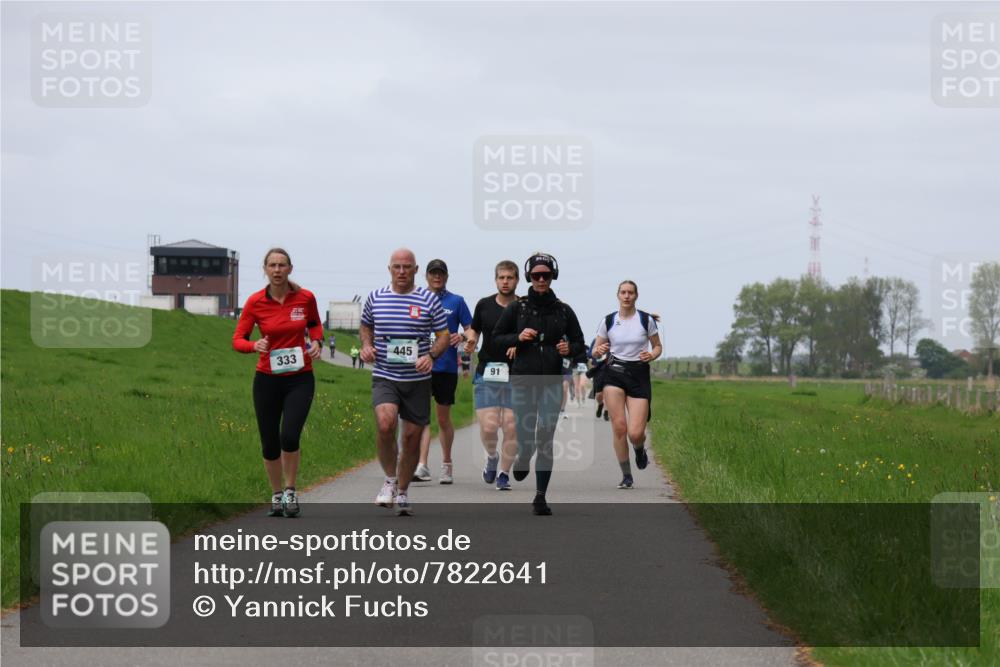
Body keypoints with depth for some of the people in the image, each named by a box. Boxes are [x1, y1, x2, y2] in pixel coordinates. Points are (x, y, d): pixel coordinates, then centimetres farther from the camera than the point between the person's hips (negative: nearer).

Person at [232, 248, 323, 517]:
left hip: (299, 379, -1)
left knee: (289, 437, -18)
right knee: (269, 443, 5)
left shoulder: (305, 298, -3)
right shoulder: (255, 302, -5)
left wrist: (316, 342, -2)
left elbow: (314, 323, 18)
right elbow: (238, 339, -4)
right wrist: (255, 345, -25)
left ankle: (290, 491, 3)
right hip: (267, 379, 1)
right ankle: (276, 495, 26)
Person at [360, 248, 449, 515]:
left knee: (412, 436, 5)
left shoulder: (429, 300, 1)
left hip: (418, 379, 1)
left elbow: (443, 336, 5)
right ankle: (390, 479, -3)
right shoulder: (376, 298, 5)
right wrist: (366, 346, 2)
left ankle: (402, 493, 23)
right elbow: (366, 326, 22)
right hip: (384, 376, 0)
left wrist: (431, 356, -14)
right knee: (385, 424, -25)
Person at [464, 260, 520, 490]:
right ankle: (492, 457, 23)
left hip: (516, 375, -1)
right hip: (487, 373, 1)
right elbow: (474, 329, 22)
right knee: (488, 426, -9)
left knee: (511, 427, -4)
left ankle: (504, 474, 12)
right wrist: (471, 340, 0)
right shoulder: (484, 305, 7)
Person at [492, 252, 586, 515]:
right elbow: (496, 340, 9)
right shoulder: (517, 308, 4)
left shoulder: (563, 311, 7)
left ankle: (540, 497, 1)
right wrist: (517, 338, -9)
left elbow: (580, 343, 16)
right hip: (523, 380, -1)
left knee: (545, 441, -5)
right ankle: (522, 457, 34)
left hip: (552, 382, 1)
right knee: (526, 440, -4)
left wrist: (569, 349, -6)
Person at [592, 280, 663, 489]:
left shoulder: (646, 320, 1)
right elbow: (595, 350, 11)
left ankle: (640, 449, 28)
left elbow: (658, 346, 12)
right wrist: (599, 350, -12)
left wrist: (652, 355, -11)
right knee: (619, 427, -10)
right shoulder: (608, 321, 4)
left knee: (635, 433, -11)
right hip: (614, 374, 1)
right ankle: (626, 476, 4)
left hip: (639, 375, -1)